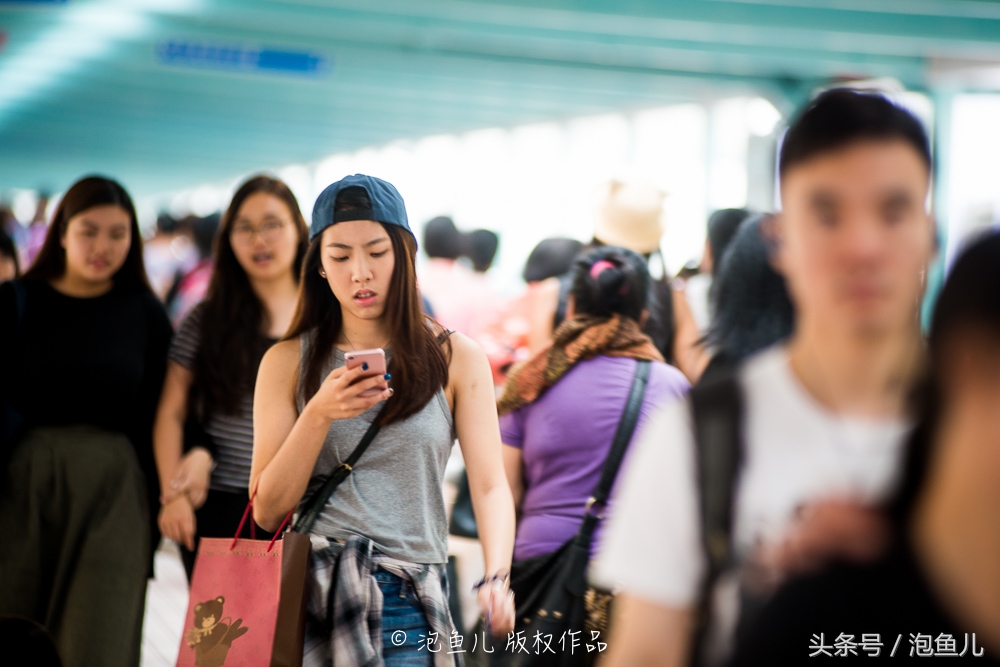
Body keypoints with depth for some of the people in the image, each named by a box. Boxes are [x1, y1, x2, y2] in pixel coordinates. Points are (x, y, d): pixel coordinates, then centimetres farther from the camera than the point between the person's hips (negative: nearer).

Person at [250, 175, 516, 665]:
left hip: (411, 601, -1)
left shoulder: (455, 359, 3)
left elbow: (489, 486, -5)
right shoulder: (288, 362, 5)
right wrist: (319, 415, -14)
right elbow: (267, 510, 0)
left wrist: (496, 579, -24)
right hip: (311, 586, 1)